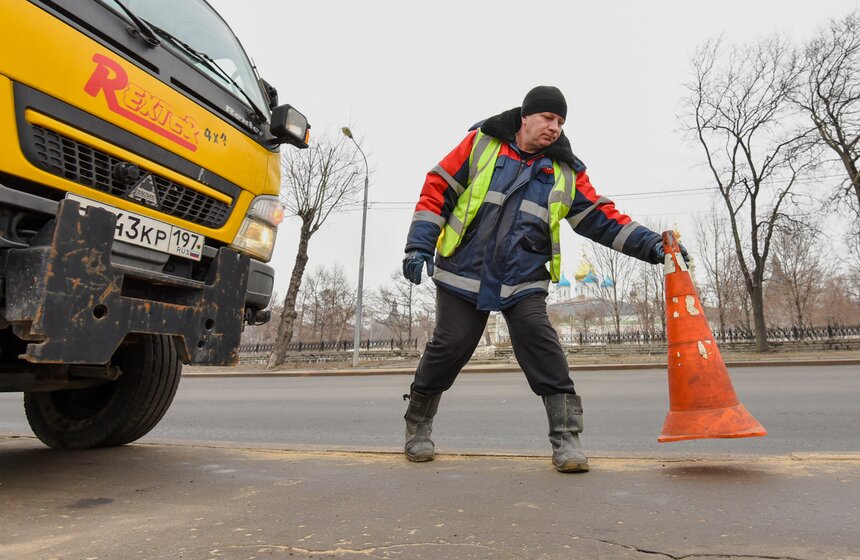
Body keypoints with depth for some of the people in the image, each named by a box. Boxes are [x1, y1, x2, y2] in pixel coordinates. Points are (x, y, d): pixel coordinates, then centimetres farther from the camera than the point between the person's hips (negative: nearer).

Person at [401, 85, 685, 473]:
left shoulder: (565, 171, 9)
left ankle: (566, 439, 0)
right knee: (448, 348, 1)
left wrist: (650, 244, -7)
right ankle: (417, 426, 24)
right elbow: (438, 189, 1)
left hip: (524, 281, 2)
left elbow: (602, 218, 6)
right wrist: (420, 244, -6)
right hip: (464, 273, -1)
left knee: (543, 349, -12)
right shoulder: (481, 143, 2)